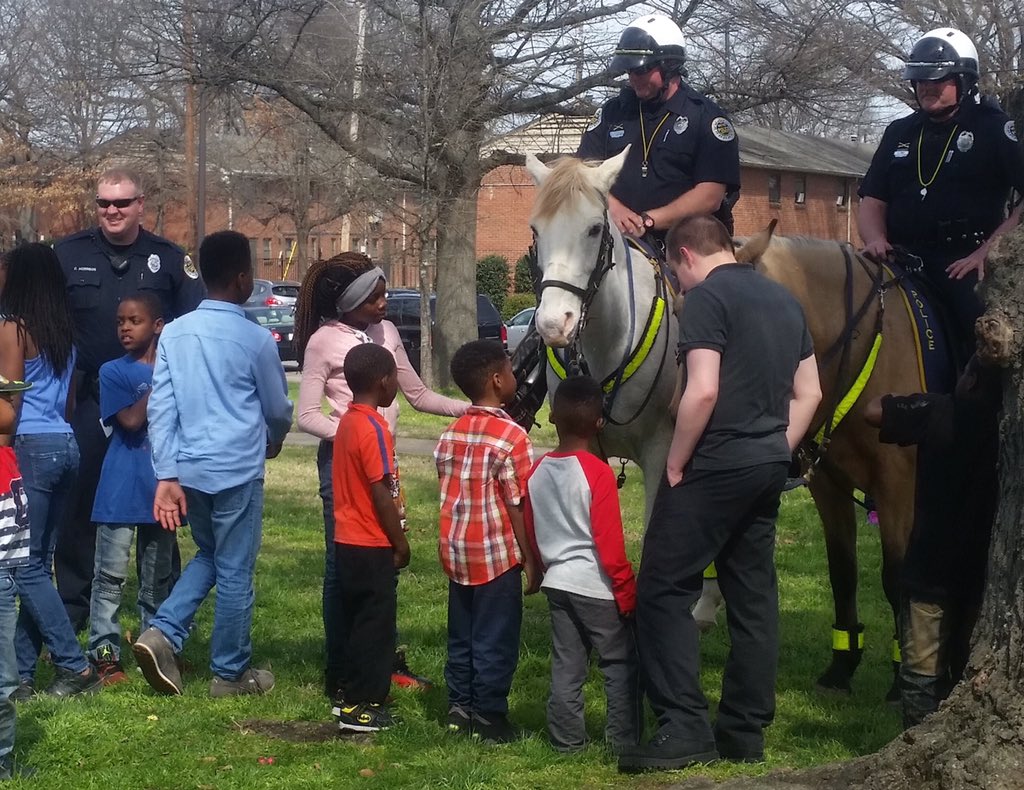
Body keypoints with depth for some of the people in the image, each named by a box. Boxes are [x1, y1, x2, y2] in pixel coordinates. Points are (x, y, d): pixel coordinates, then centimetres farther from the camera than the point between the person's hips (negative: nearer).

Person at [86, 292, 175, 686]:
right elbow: (131, 420, -17)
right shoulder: (113, 372, -4)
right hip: (120, 490, -3)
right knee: (110, 575, -2)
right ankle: (105, 653, 1)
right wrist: (159, 383, -15)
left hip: (161, 488, 3)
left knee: (158, 576, 13)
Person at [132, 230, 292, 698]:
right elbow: (278, 409, 4)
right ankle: (231, 673, 15)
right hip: (237, 470, -5)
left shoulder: (174, 333, 3)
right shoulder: (255, 339, -8)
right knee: (235, 571, 6)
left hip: (189, 468, 5)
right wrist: (272, 443, 26)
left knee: (209, 556, 23)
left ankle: (162, 634, 4)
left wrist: (167, 475, 0)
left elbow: (160, 408, 0)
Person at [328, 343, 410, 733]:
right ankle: (363, 706, 0)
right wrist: (400, 541, -12)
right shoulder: (373, 427, -19)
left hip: (347, 540, 9)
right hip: (372, 545, -9)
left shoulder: (348, 421, 9)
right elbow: (382, 493, -20)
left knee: (352, 619, 16)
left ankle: (349, 693, 24)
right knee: (375, 623, -2)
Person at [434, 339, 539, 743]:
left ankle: (459, 708, 21)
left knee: (461, 636, 15)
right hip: (497, 554, -6)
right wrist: (532, 561, -7)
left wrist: (454, 545, 18)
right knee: (496, 641, 3)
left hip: (456, 551, 6)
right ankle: (489, 716, 7)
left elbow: (448, 494, 10)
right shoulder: (511, 437, -14)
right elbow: (518, 506, -14)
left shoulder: (450, 435, 5)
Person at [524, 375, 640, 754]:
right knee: (620, 663, 4)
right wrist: (626, 590, -8)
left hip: (557, 582, 6)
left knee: (566, 664, 12)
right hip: (597, 585, -6)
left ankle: (567, 738, 15)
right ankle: (624, 739, 5)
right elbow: (610, 542, -16)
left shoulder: (537, 473, 2)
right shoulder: (598, 472, -16)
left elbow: (531, 535, 11)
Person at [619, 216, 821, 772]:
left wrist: (674, 464, -12)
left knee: (663, 590, -3)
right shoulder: (784, 299, 14)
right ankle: (745, 730, 15)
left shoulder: (706, 297, -11)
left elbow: (703, 392, -21)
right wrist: (777, 451, 15)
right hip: (769, 467, 8)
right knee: (753, 596, 11)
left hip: (714, 468, -8)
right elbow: (808, 394, 15)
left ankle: (684, 728, -9)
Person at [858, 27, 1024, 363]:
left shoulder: (993, 127, 2)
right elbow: (873, 201, 19)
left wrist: (988, 252, -15)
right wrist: (876, 241, -3)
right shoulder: (900, 133, 18)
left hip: (966, 263, -5)